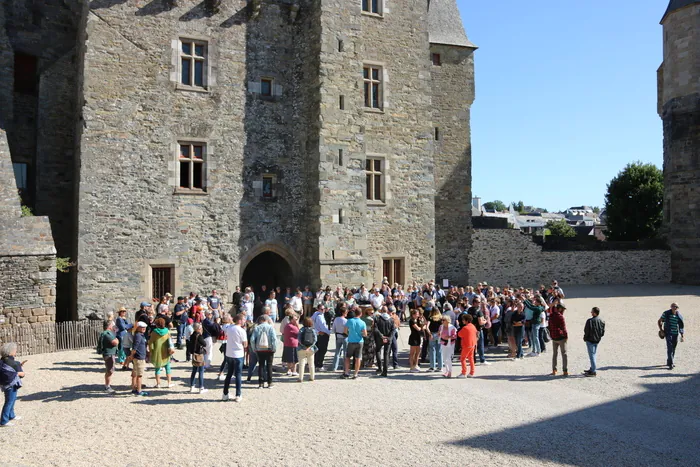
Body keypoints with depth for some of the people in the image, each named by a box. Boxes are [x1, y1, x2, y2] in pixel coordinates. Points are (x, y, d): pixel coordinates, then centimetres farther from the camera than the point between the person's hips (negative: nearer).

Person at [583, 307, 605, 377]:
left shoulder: (590, 321, -20)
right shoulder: (602, 321, 2)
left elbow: (586, 331, -16)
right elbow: (603, 332, 6)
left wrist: (585, 338, 0)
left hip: (590, 340, -7)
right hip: (597, 340, 7)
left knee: (592, 355, -3)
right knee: (594, 354, 18)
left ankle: (593, 371, -1)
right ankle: (592, 369, 29)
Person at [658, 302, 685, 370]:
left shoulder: (679, 316, 1)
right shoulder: (666, 313, -6)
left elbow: (682, 326, 8)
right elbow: (659, 321, 5)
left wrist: (683, 335, 3)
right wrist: (661, 330, -3)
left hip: (675, 334, 4)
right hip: (668, 333, -4)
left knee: (673, 348, 12)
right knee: (670, 347, -13)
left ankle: (669, 362, 28)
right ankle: (670, 364, -15)